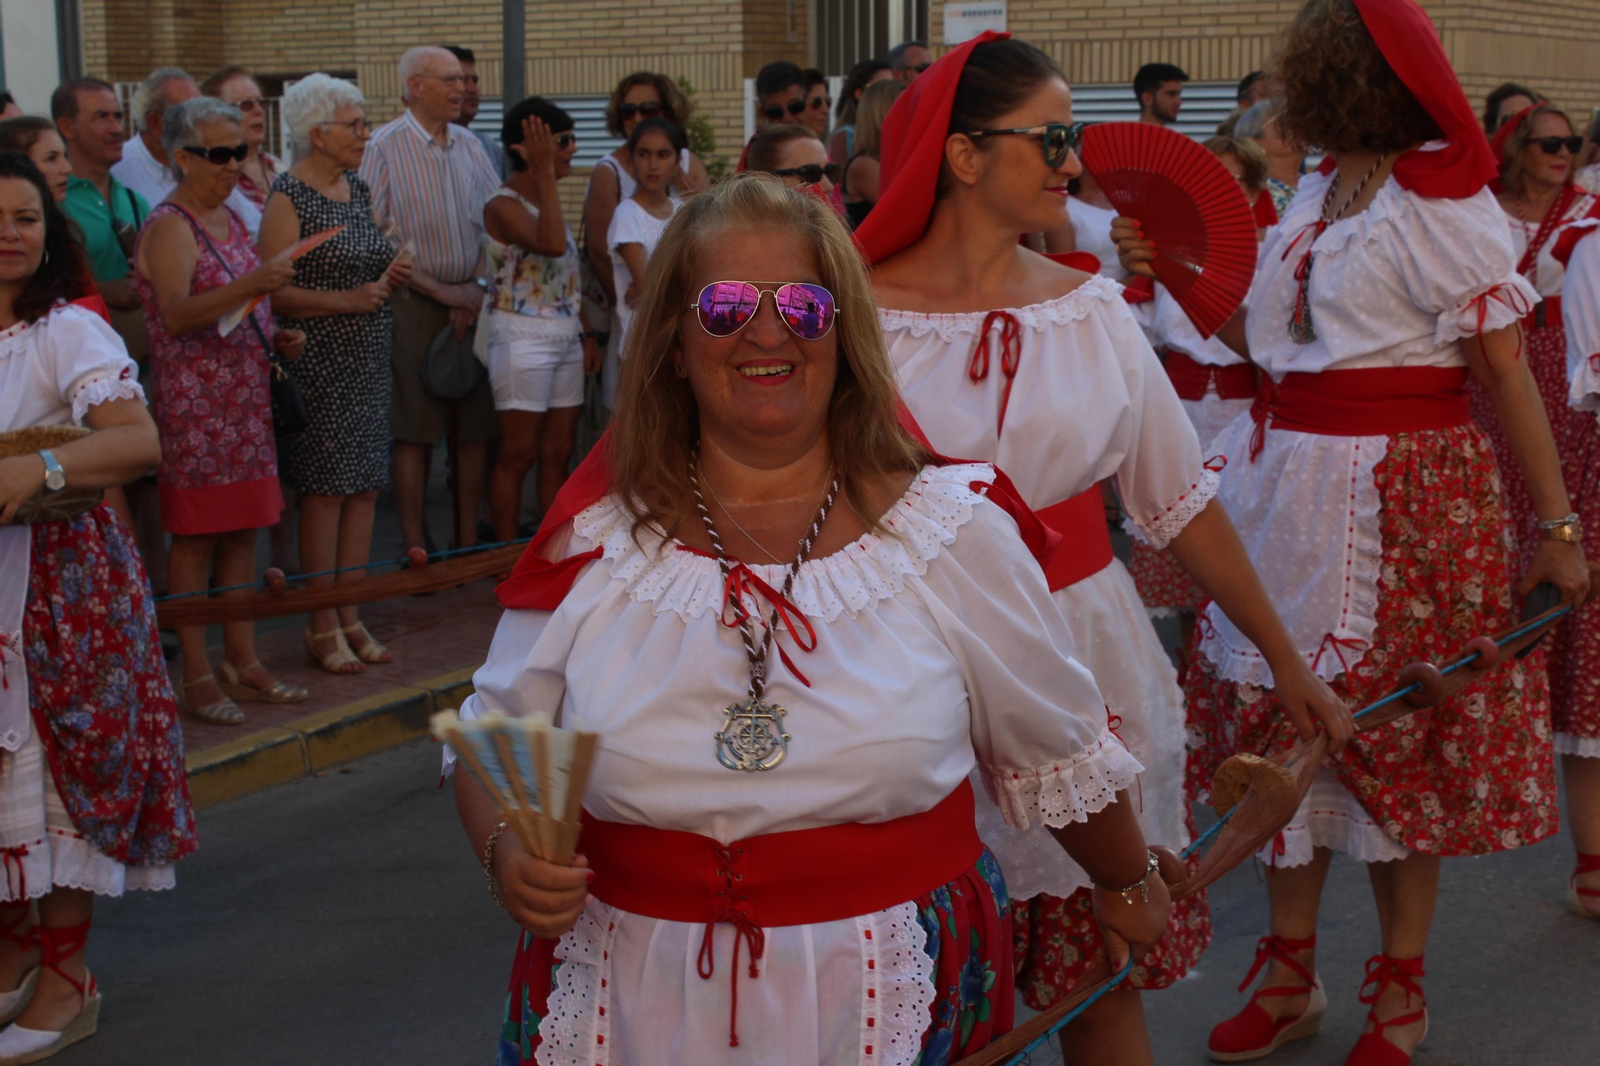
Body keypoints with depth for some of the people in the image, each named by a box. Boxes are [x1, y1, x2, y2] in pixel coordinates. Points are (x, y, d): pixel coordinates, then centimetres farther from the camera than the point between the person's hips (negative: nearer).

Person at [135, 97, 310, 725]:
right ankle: (197, 677, -1)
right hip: (192, 400, -8)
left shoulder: (231, 218, 16)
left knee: (243, 529, 9)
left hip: (246, 398, 8)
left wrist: (278, 338, 9)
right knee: (195, 535, -4)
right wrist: (249, 286, -34)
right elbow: (177, 315, -23)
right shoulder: (168, 226, -9)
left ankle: (243, 662, 15)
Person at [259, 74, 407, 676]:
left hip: (369, 358, 7)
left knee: (365, 489, 6)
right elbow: (273, 290, -16)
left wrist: (390, 280, 4)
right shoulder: (288, 196, -10)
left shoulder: (359, 189, 13)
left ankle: (352, 617, 14)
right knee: (325, 490, -4)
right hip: (319, 361, -7)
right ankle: (322, 627, 4)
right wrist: (347, 299, -22)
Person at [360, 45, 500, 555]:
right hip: (415, 303, -4)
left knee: (476, 427, 4)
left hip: (473, 299, 5)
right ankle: (416, 550, 5)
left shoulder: (470, 146, 11)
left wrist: (476, 289, -5)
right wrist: (441, 290, -10)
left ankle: (467, 542, 12)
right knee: (414, 430, -2)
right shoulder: (384, 147, -4)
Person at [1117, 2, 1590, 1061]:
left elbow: (1510, 376, -12)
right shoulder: (1318, 193, 11)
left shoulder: (1442, 203, -11)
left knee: (1397, 735, 3)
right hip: (1290, 488, 7)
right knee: (1288, 721, 10)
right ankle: (1292, 973, 23)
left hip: (1401, 493, -7)